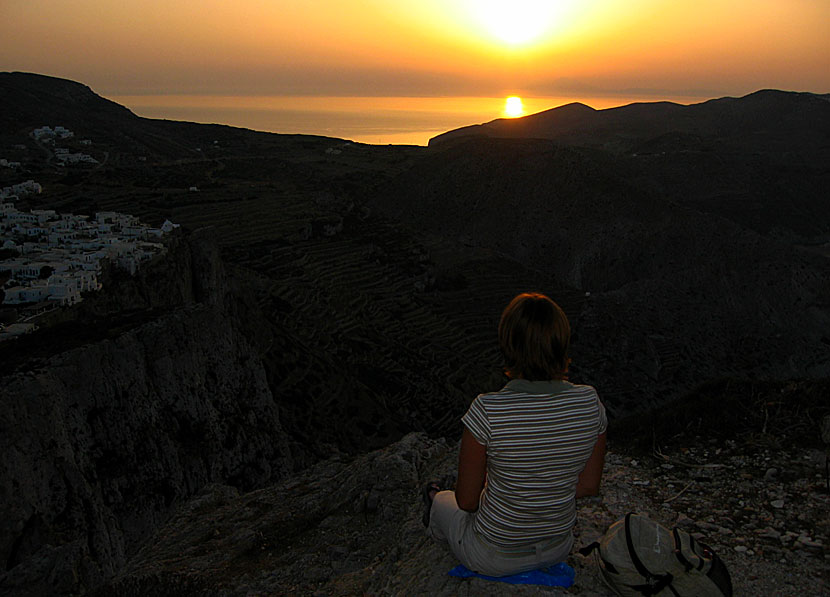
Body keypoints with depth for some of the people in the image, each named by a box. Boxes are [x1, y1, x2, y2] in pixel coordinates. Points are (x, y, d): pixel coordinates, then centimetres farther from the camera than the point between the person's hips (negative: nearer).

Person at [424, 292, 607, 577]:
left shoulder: (487, 410, -31)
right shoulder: (589, 402, -18)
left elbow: (467, 500, -19)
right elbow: (589, 486, -4)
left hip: (494, 558, -4)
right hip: (559, 548, 4)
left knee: (440, 500, 29)